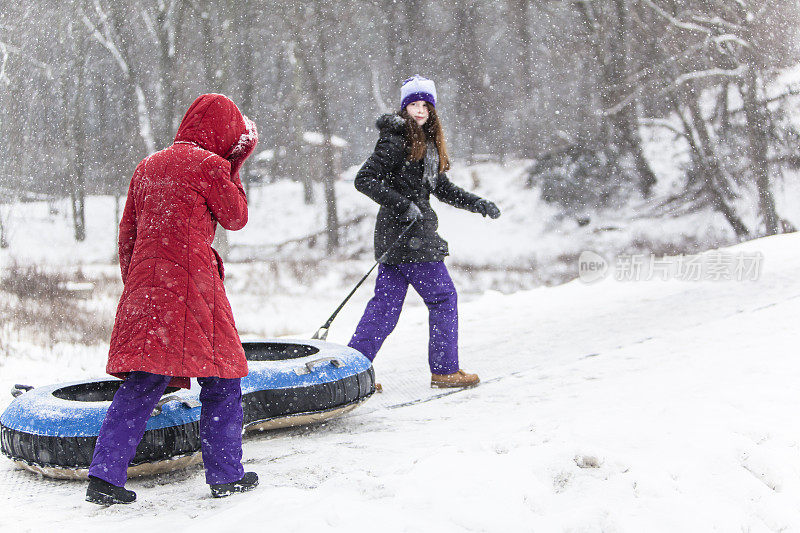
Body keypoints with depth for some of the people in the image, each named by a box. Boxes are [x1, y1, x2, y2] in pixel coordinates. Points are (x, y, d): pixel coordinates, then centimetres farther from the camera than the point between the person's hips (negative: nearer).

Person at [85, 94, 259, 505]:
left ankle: (105, 475, 0)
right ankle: (225, 474, 10)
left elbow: (127, 234, 18)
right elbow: (236, 218, 8)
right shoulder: (211, 165, -4)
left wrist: (133, 284, 25)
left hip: (144, 286, 6)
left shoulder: (148, 166, 17)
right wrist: (233, 168, 16)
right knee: (220, 378, 6)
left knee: (142, 383, 7)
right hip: (192, 284, -6)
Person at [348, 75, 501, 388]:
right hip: (405, 234, -9)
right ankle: (445, 370, 9)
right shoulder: (396, 141, -12)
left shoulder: (429, 144, 16)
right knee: (443, 297, -1)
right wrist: (402, 204, -21)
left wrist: (476, 204, 10)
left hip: (414, 231, 9)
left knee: (386, 303, 8)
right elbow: (364, 179, -16)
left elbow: (441, 188, 22)